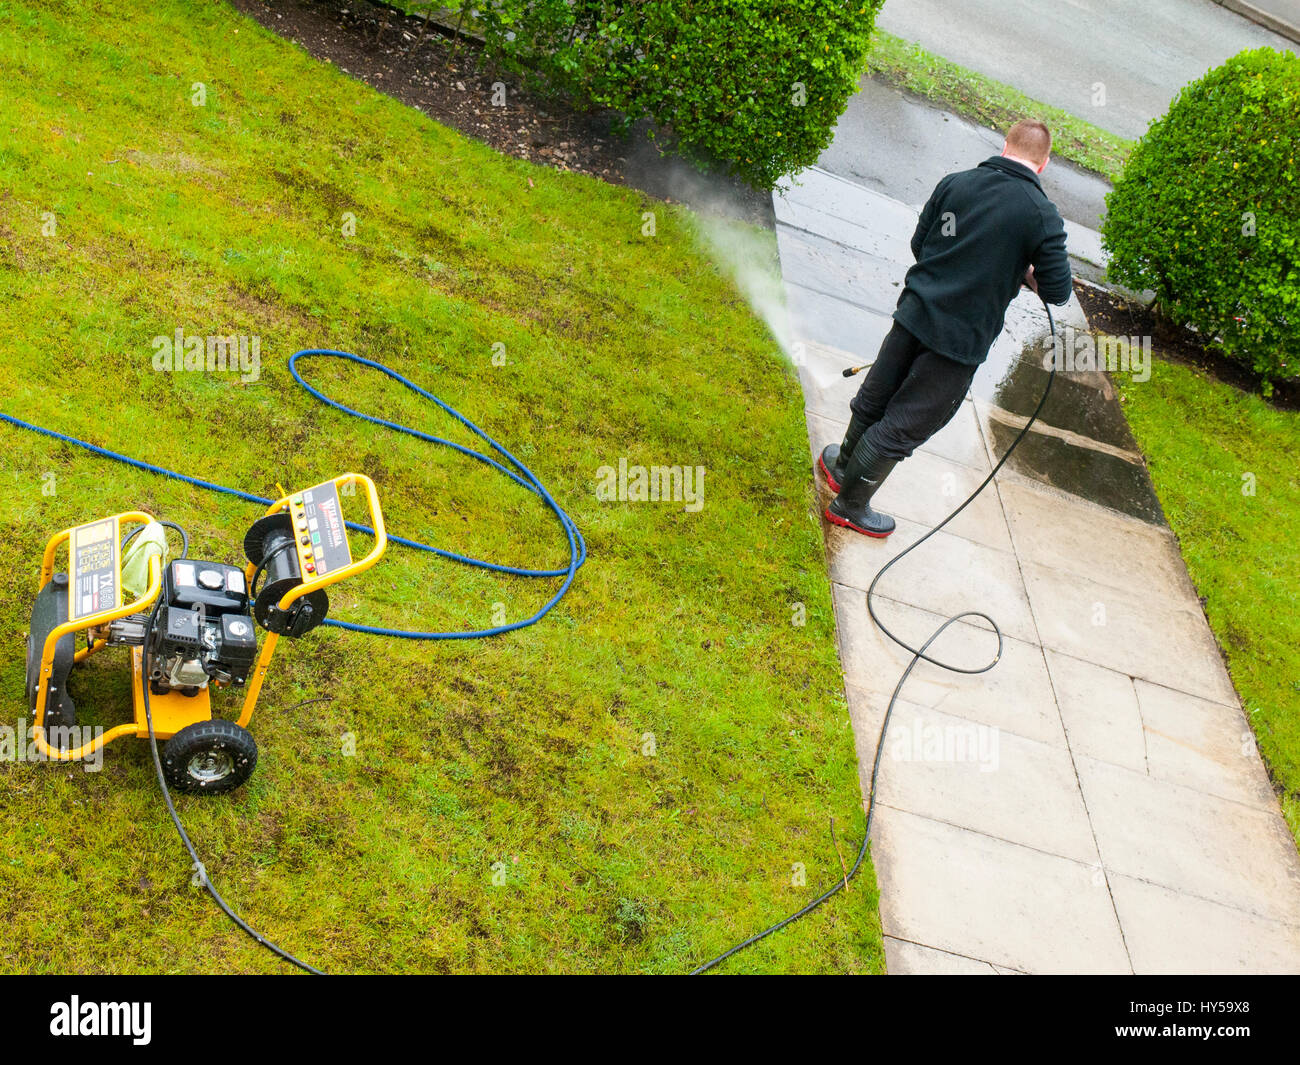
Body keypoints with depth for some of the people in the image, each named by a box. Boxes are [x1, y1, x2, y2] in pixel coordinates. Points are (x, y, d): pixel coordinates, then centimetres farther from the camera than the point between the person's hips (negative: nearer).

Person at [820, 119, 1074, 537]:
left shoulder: (954, 183, 0)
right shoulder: (1043, 216, -12)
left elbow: (919, 245, 9)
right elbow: (1058, 291, -8)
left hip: (915, 311, 5)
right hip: (962, 339, -5)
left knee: (874, 400, 24)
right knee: (903, 427, 8)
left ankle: (842, 465, 45)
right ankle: (850, 505, 20)